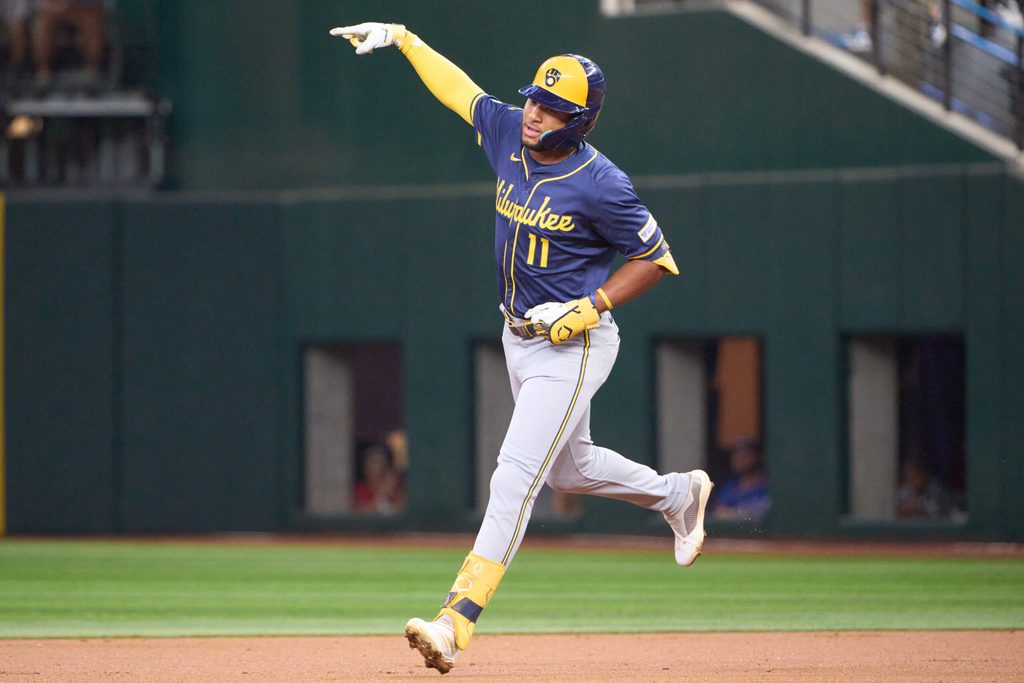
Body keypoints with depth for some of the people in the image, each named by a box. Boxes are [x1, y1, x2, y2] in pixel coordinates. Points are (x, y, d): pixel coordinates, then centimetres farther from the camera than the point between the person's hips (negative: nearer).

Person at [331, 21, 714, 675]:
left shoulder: (601, 185, -22)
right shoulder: (510, 135, -3)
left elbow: (656, 258, -12)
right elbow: (458, 87, 15)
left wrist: (589, 309, -20)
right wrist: (401, 37, 16)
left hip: (574, 347, -8)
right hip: (521, 338, 8)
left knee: (515, 478, -15)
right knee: (569, 467, 23)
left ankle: (457, 621, -22)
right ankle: (679, 494, 49)